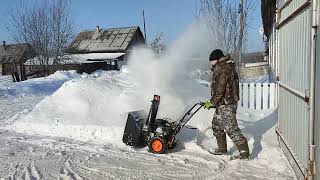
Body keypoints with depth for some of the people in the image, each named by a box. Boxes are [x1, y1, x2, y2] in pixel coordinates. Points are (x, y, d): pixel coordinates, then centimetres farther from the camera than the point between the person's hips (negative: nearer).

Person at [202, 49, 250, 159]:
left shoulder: (224, 69, -18)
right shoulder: (225, 67, 16)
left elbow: (219, 89, -22)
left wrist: (212, 102, -14)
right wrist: (213, 102, 20)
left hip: (226, 105, -11)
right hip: (222, 104, 11)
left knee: (231, 128, -6)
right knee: (216, 125, 18)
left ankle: (244, 152, 4)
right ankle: (222, 149, 29)